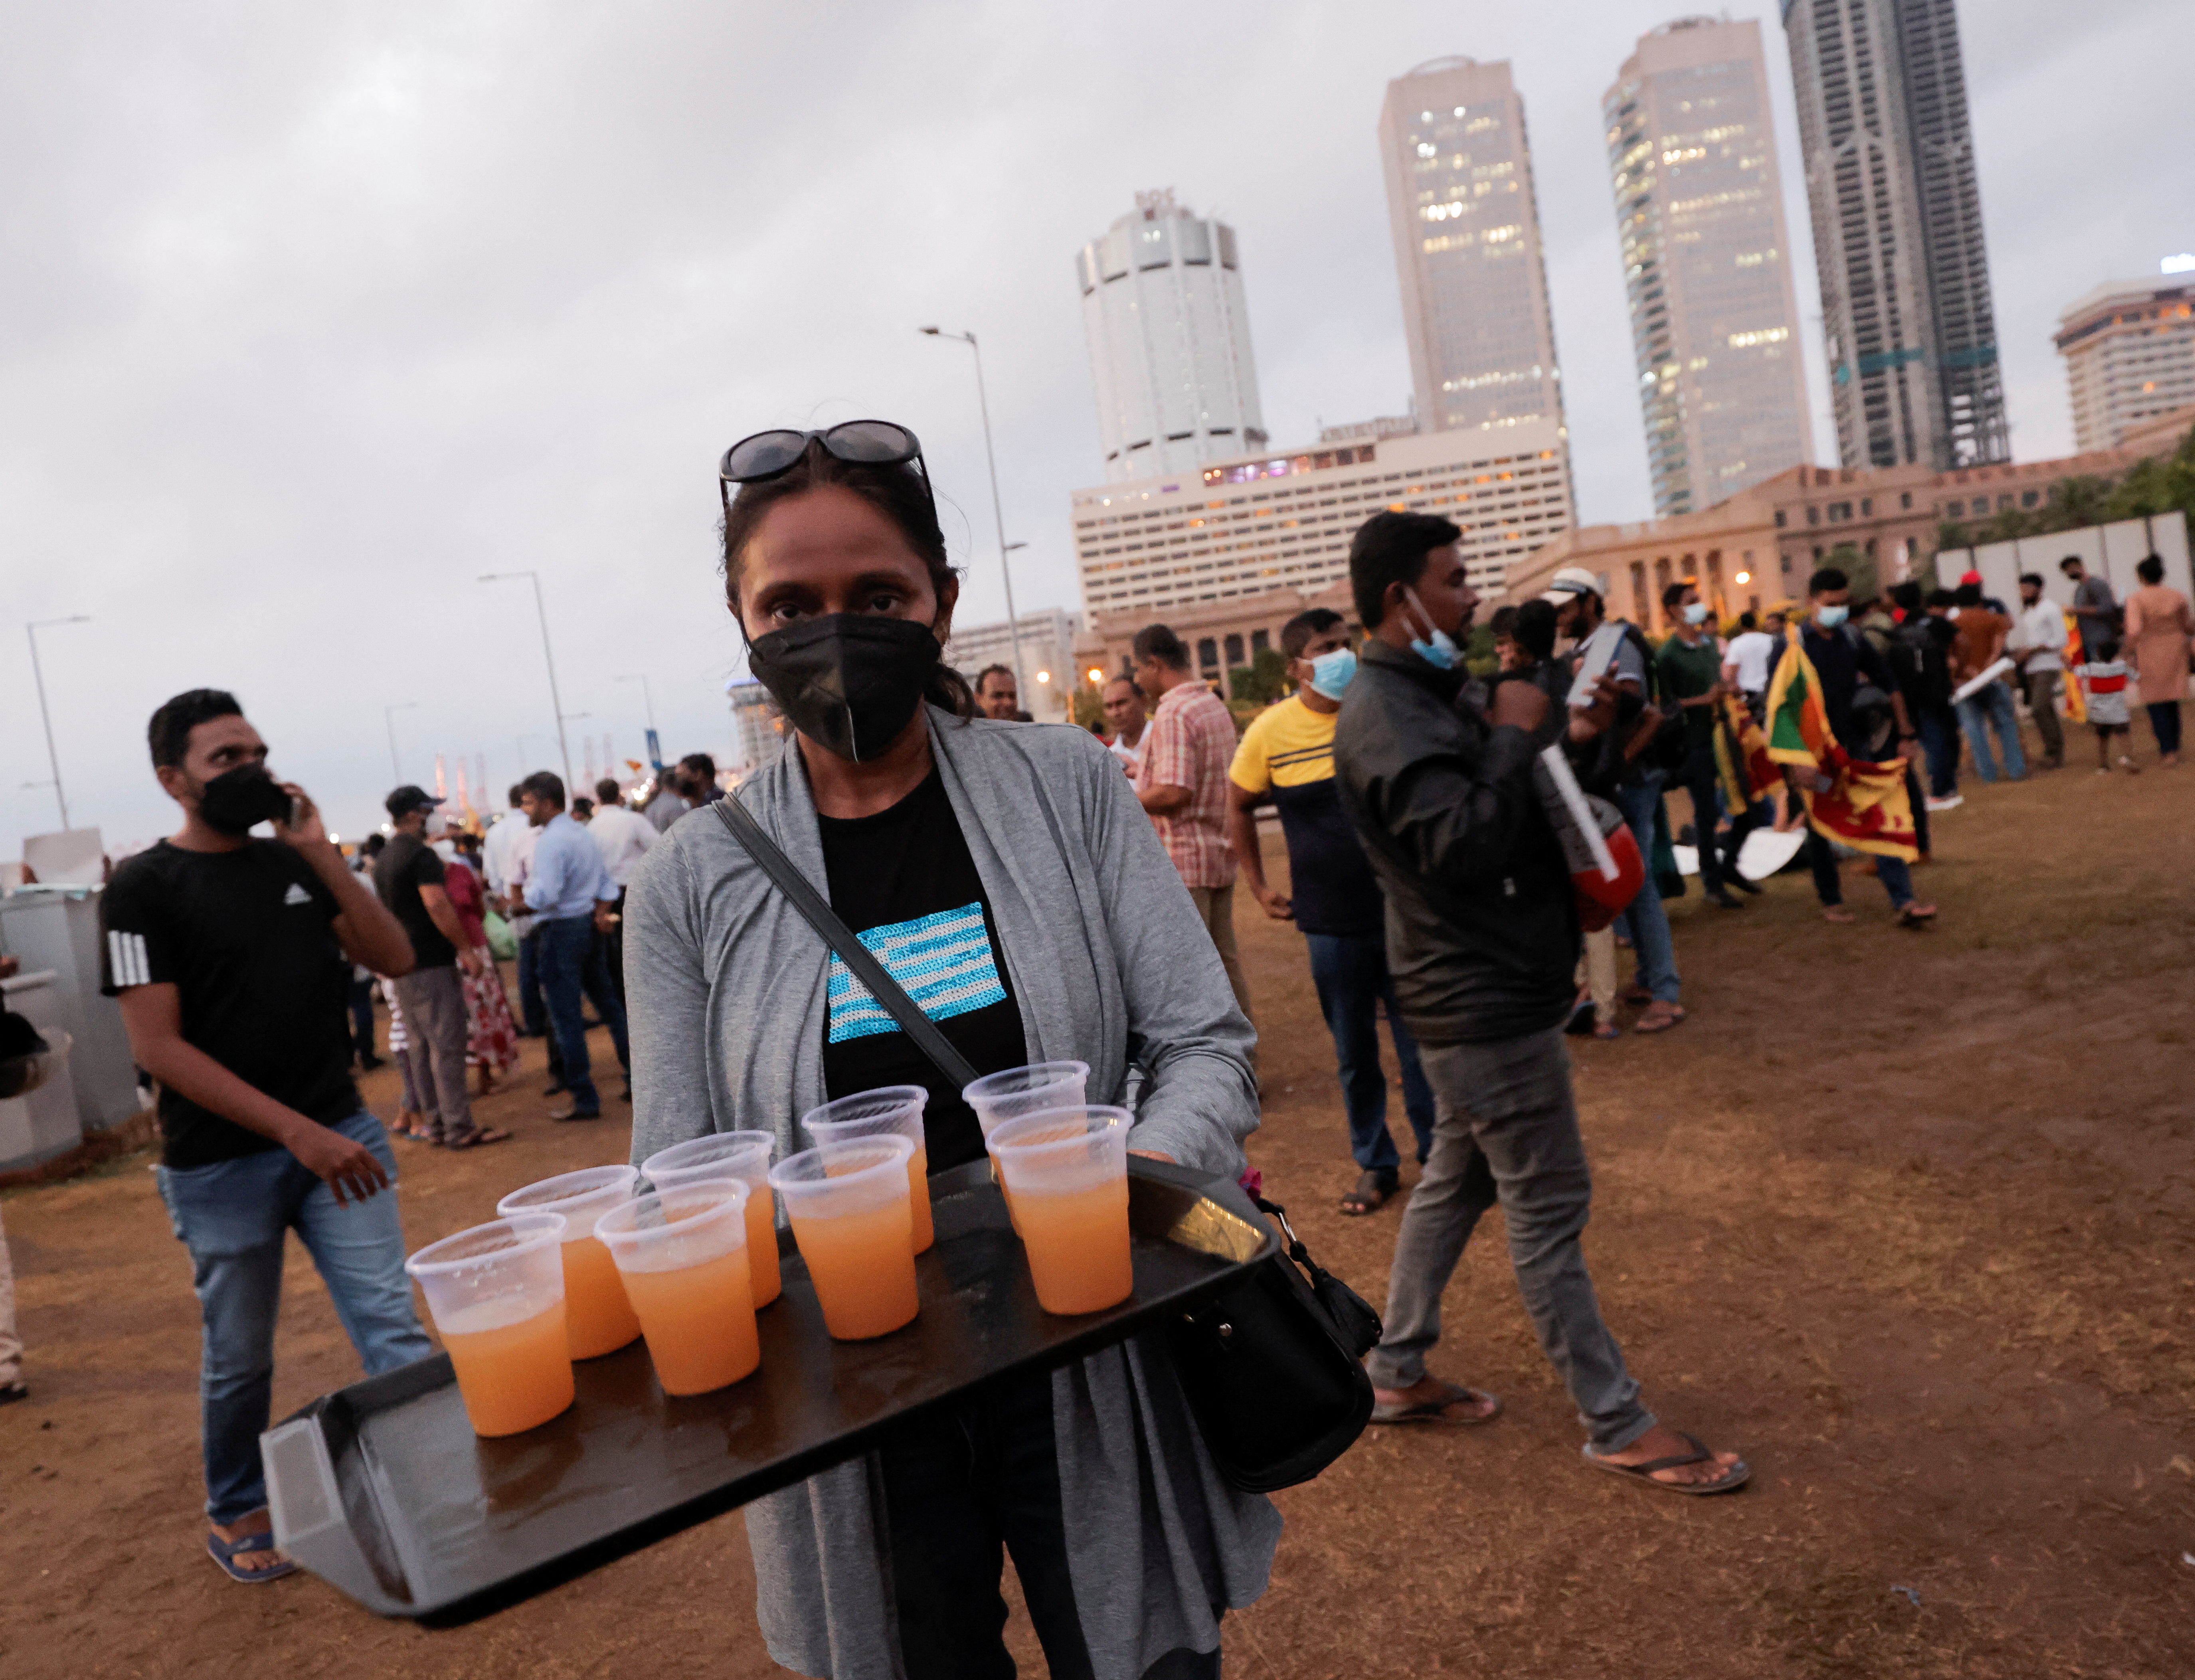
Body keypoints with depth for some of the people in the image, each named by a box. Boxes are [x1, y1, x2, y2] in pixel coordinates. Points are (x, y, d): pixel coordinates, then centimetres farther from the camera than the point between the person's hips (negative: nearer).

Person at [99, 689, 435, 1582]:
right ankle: (238, 1514, 36)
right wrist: (296, 1131, -19)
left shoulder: (296, 863, 7)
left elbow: (394, 958, 0)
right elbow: (157, 1046, -13)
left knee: (393, 1327, -3)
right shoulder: (144, 889, -6)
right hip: (223, 1162, -3)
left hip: (338, 1134, 3)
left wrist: (322, 854, -10)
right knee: (240, 1359, 13)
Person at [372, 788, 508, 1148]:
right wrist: (465, 949, -20)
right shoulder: (421, 855, -13)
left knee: (419, 1047, 11)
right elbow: (436, 905, -24)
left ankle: (436, 1123, 17)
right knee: (447, 1045, -7)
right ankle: (459, 1128, -5)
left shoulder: (384, 858, 16)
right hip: (432, 963, -9)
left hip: (402, 965, 9)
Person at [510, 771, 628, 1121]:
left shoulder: (550, 840, -16)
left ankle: (585, 1101, 2)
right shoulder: (581, 833, 14)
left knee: (567, 1019, -2)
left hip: (560, 930, -9)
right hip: (589, 927, 9)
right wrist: (602, 912, 1)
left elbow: (545, 895, -22)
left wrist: (519, 904, -5)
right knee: (609, 1005, 15)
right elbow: (606, 883, 14)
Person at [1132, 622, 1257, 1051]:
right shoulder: (1215, 705, 12)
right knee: (1225, 959, 15)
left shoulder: (1173, 714, -18)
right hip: (1219, 853, 9)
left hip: (1182, 858, -9)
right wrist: (1147, 773, 20)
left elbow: (1175, 793, -24)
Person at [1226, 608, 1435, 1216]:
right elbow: (1239, 806, 11)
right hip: (1330, 921, 1)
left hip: (1403, 910, 0)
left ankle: (1439, 1154, 25)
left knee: (1420, 1041, 8)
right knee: (1353, 1052, 12)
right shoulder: (1271, 731, -4)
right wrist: (1259, 886, 7)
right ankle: (1375, 1164, 28)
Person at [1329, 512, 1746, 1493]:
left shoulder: (1429, 693, 14)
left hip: (1485, 990, 11)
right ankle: (1617, 1427, 13)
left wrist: (1569, 739, 3)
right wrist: (1513, 735, -20)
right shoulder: (1384, 714, -20)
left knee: (1456, 1183, 19)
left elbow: (1495, 812, 17)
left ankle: (1397, 1374, 32)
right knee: (1548, 1209, 0)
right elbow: (1460, 842, -30)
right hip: (1484, 1002, -11)